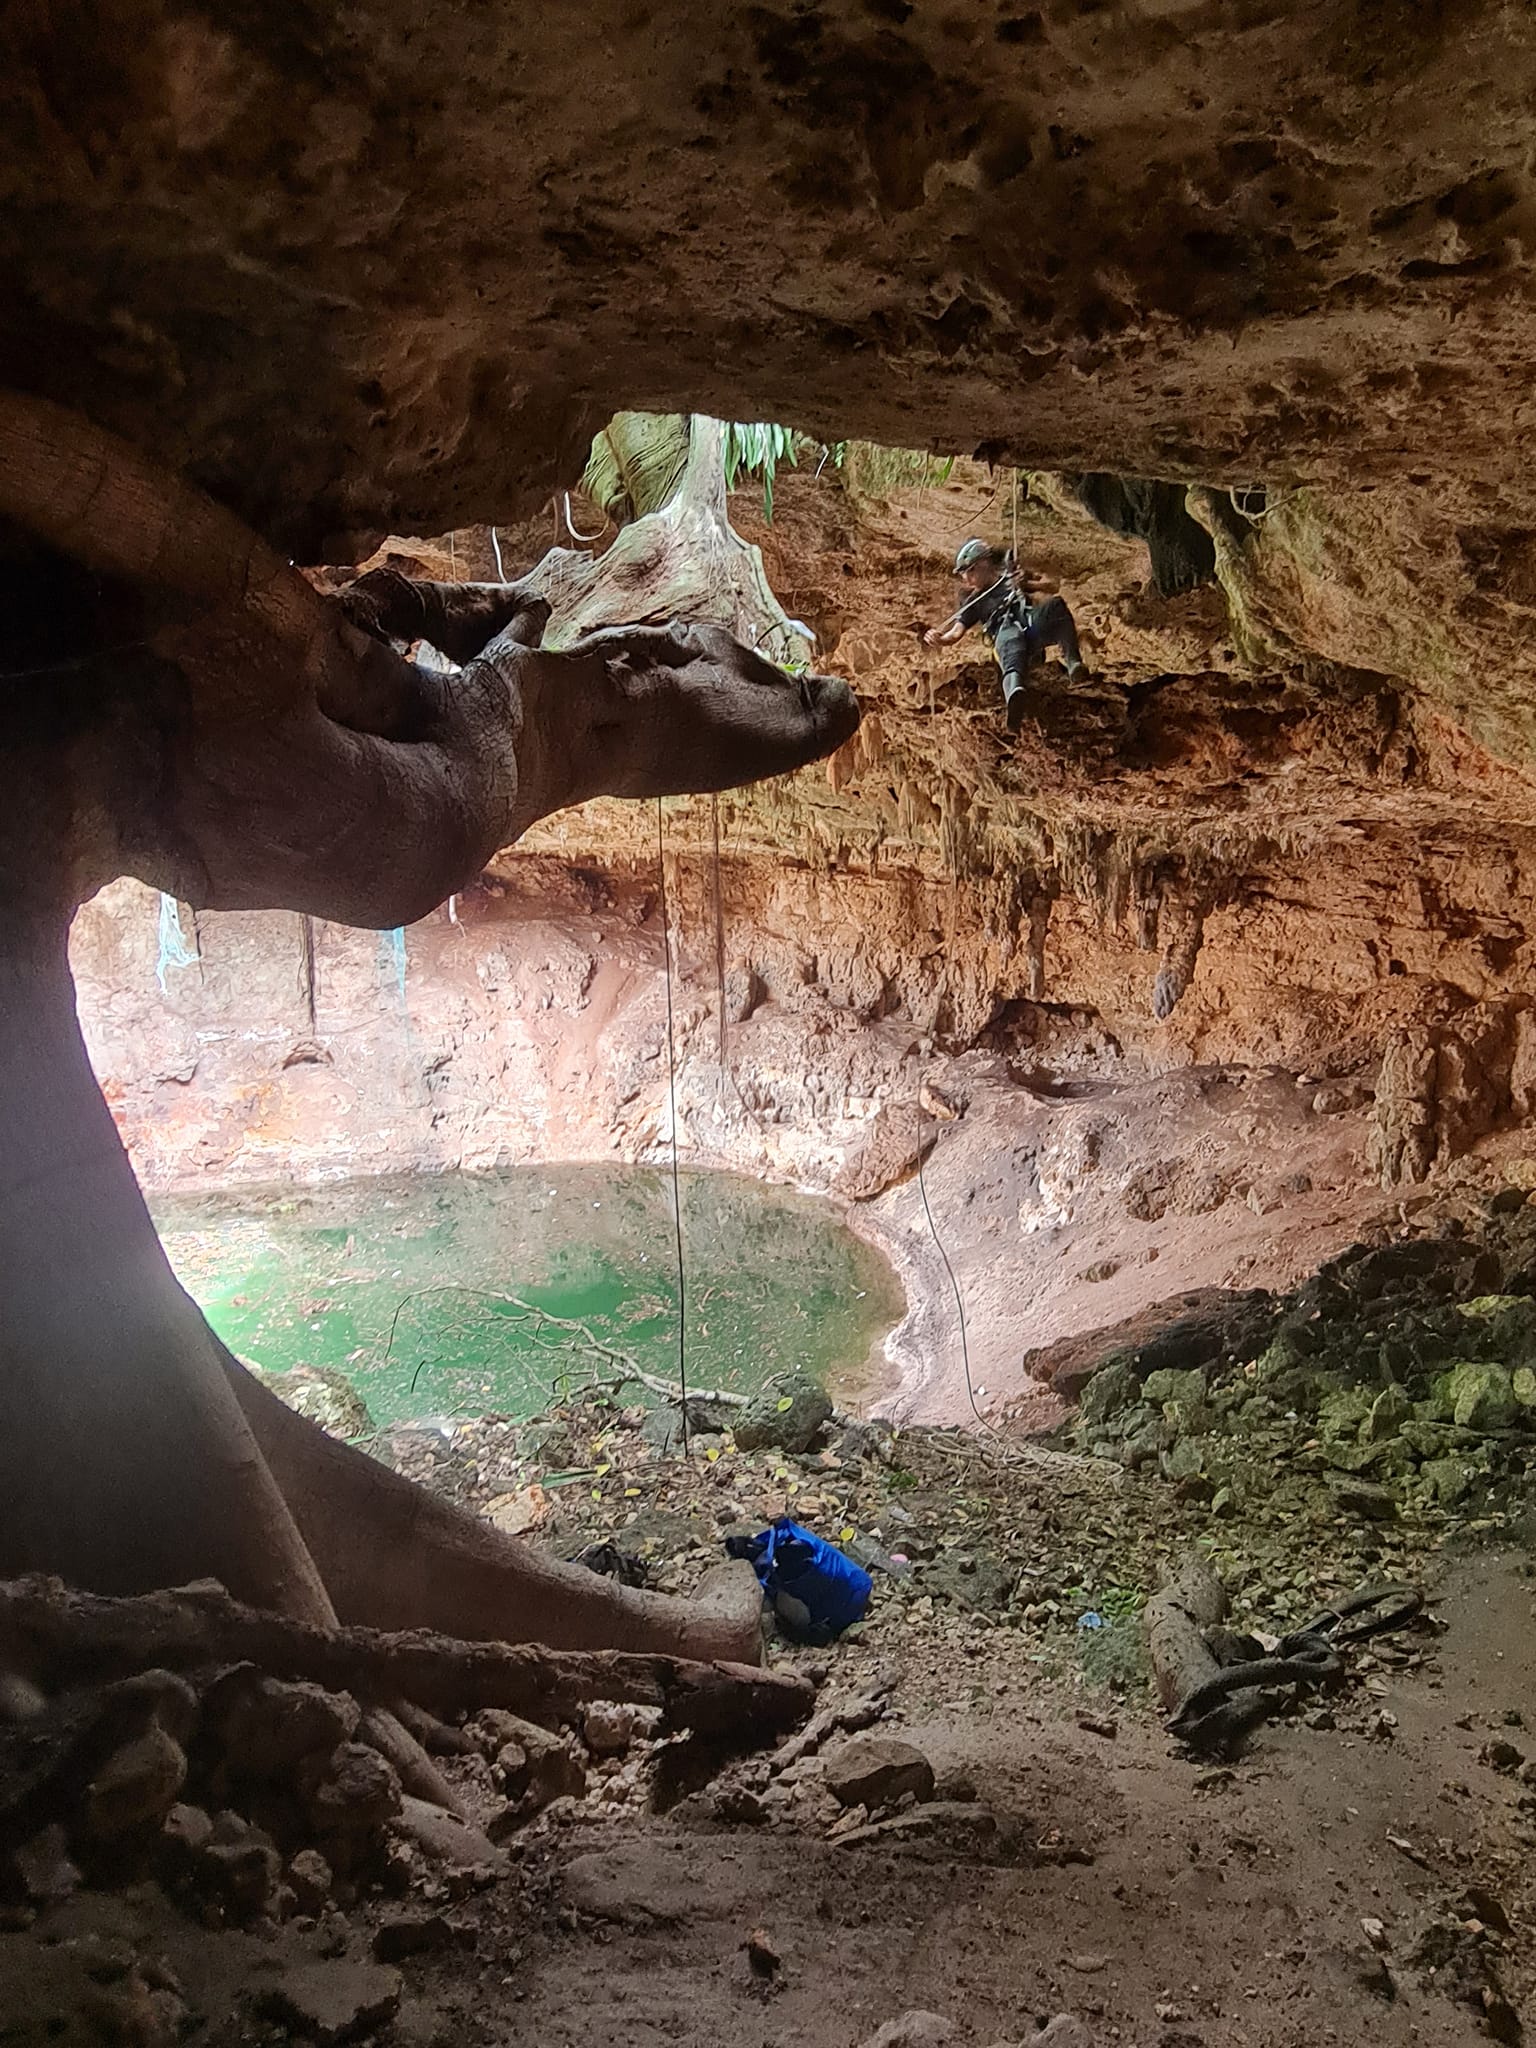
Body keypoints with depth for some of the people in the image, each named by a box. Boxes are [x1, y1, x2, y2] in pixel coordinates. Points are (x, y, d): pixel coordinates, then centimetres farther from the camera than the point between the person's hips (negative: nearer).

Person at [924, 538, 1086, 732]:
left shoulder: (1012, 575, 32)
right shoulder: (974, 603, 31)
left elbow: (1051, 587, 23)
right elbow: (956, 632, 15)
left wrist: (1028, 584, 1)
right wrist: (937, 639, -8)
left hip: (1034, 623, 2)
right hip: (1006, 632, -2)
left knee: (1055, 604, -32)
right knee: (1011, 638, -41)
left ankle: (1074, 663, -42)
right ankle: (1014, 689, -74)